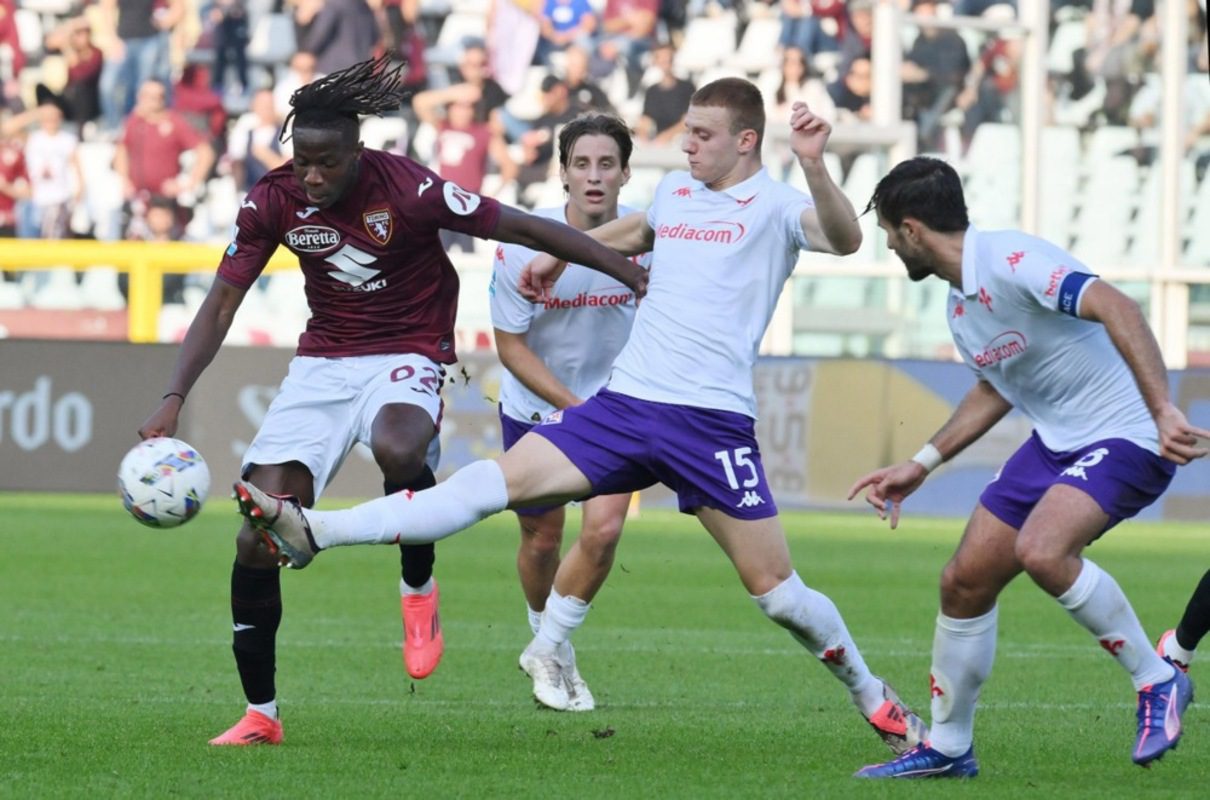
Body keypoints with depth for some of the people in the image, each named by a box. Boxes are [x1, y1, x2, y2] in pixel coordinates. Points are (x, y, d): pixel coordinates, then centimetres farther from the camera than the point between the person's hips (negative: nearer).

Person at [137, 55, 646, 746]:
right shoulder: (274, 202, -8)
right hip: (323, 363, 4)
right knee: (257, 536, -9)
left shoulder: (407, 189, -19)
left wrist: (636, 275, -12)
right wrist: (175, 399, -12)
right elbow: (223, 304, -1)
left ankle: (420, 592, -11)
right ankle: (260, 715, 5)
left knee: (396, 449, -41)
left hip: (406, 357, -4)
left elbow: (525, 229, -13)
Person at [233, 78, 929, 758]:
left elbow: (842, 238, -24)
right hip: (624, 403, 5)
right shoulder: (675, 192, 17)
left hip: (714, 422, -5)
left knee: (776, 589, -3)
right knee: (500, 480, -9)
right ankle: (313, 532, -17)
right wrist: (560, 256, 45)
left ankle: (874, 698, 18)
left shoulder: (774, 205, -2)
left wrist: (813, 165, -38)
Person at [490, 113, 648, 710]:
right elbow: (510, 344, -14)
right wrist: (575, 406, -19)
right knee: (542, 540, 8)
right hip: (535, 408, -1)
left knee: (603, 531, -14)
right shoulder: (523, 244, -21)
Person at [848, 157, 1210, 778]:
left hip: (1124, 438, -9)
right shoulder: (960, 304, 10)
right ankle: (947, 748, 21)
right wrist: (921, 464, 23)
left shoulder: (1013, 262, -21)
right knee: (964, 582, 5)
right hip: (1055, 441, 9)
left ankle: (1156, 681, -13)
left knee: (1040, 551, -32)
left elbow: (1116, 308, -32)